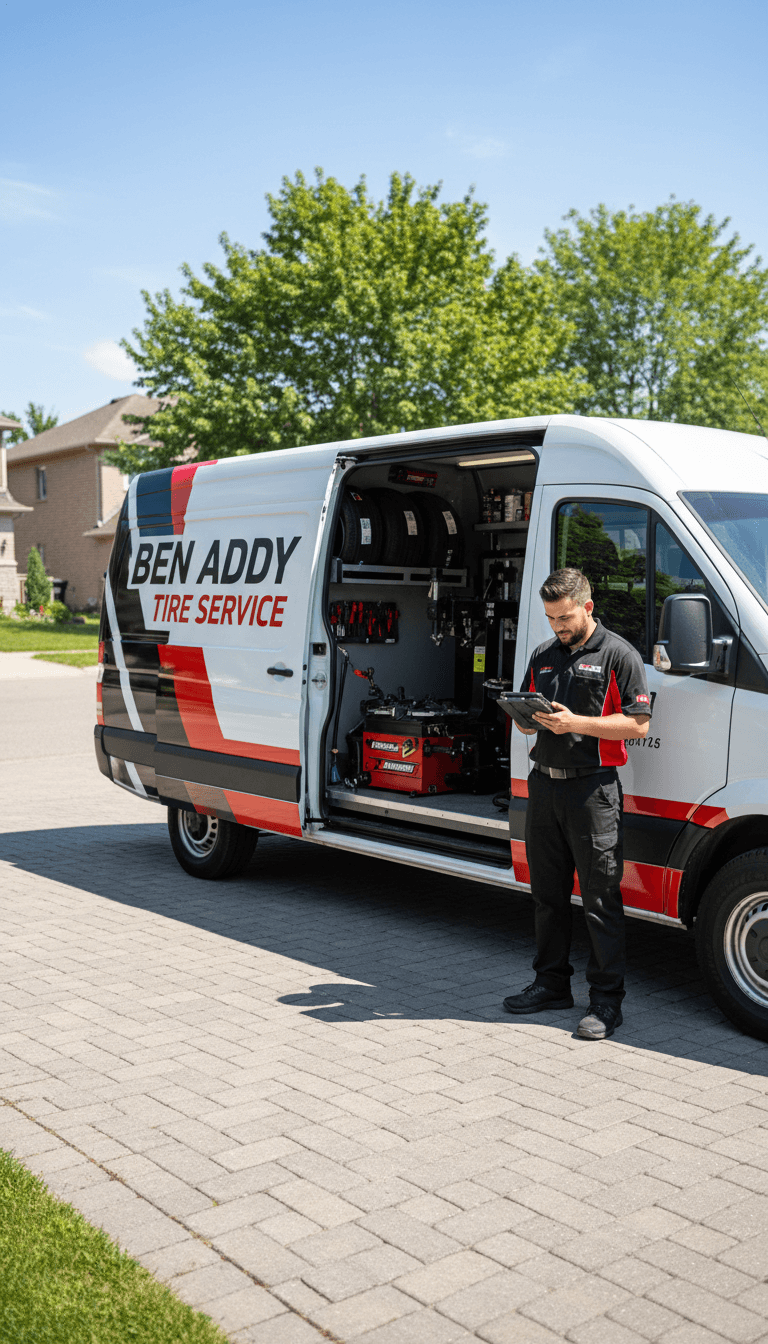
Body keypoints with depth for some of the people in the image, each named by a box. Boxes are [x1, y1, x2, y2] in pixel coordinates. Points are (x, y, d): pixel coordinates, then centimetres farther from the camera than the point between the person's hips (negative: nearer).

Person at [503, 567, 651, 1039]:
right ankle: (552, 984, 27)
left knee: (601, 899, -2)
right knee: (548, 893, 14)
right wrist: (528, 718, -2)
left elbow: (638, 724, -10)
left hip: (593, 790, -6)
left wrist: (576, 723, -18)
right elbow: (526, 716, 22)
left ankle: (607, 1002, 5)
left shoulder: (619, 655, -4)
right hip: (544, 784, 7)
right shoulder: (544, 656, 16)